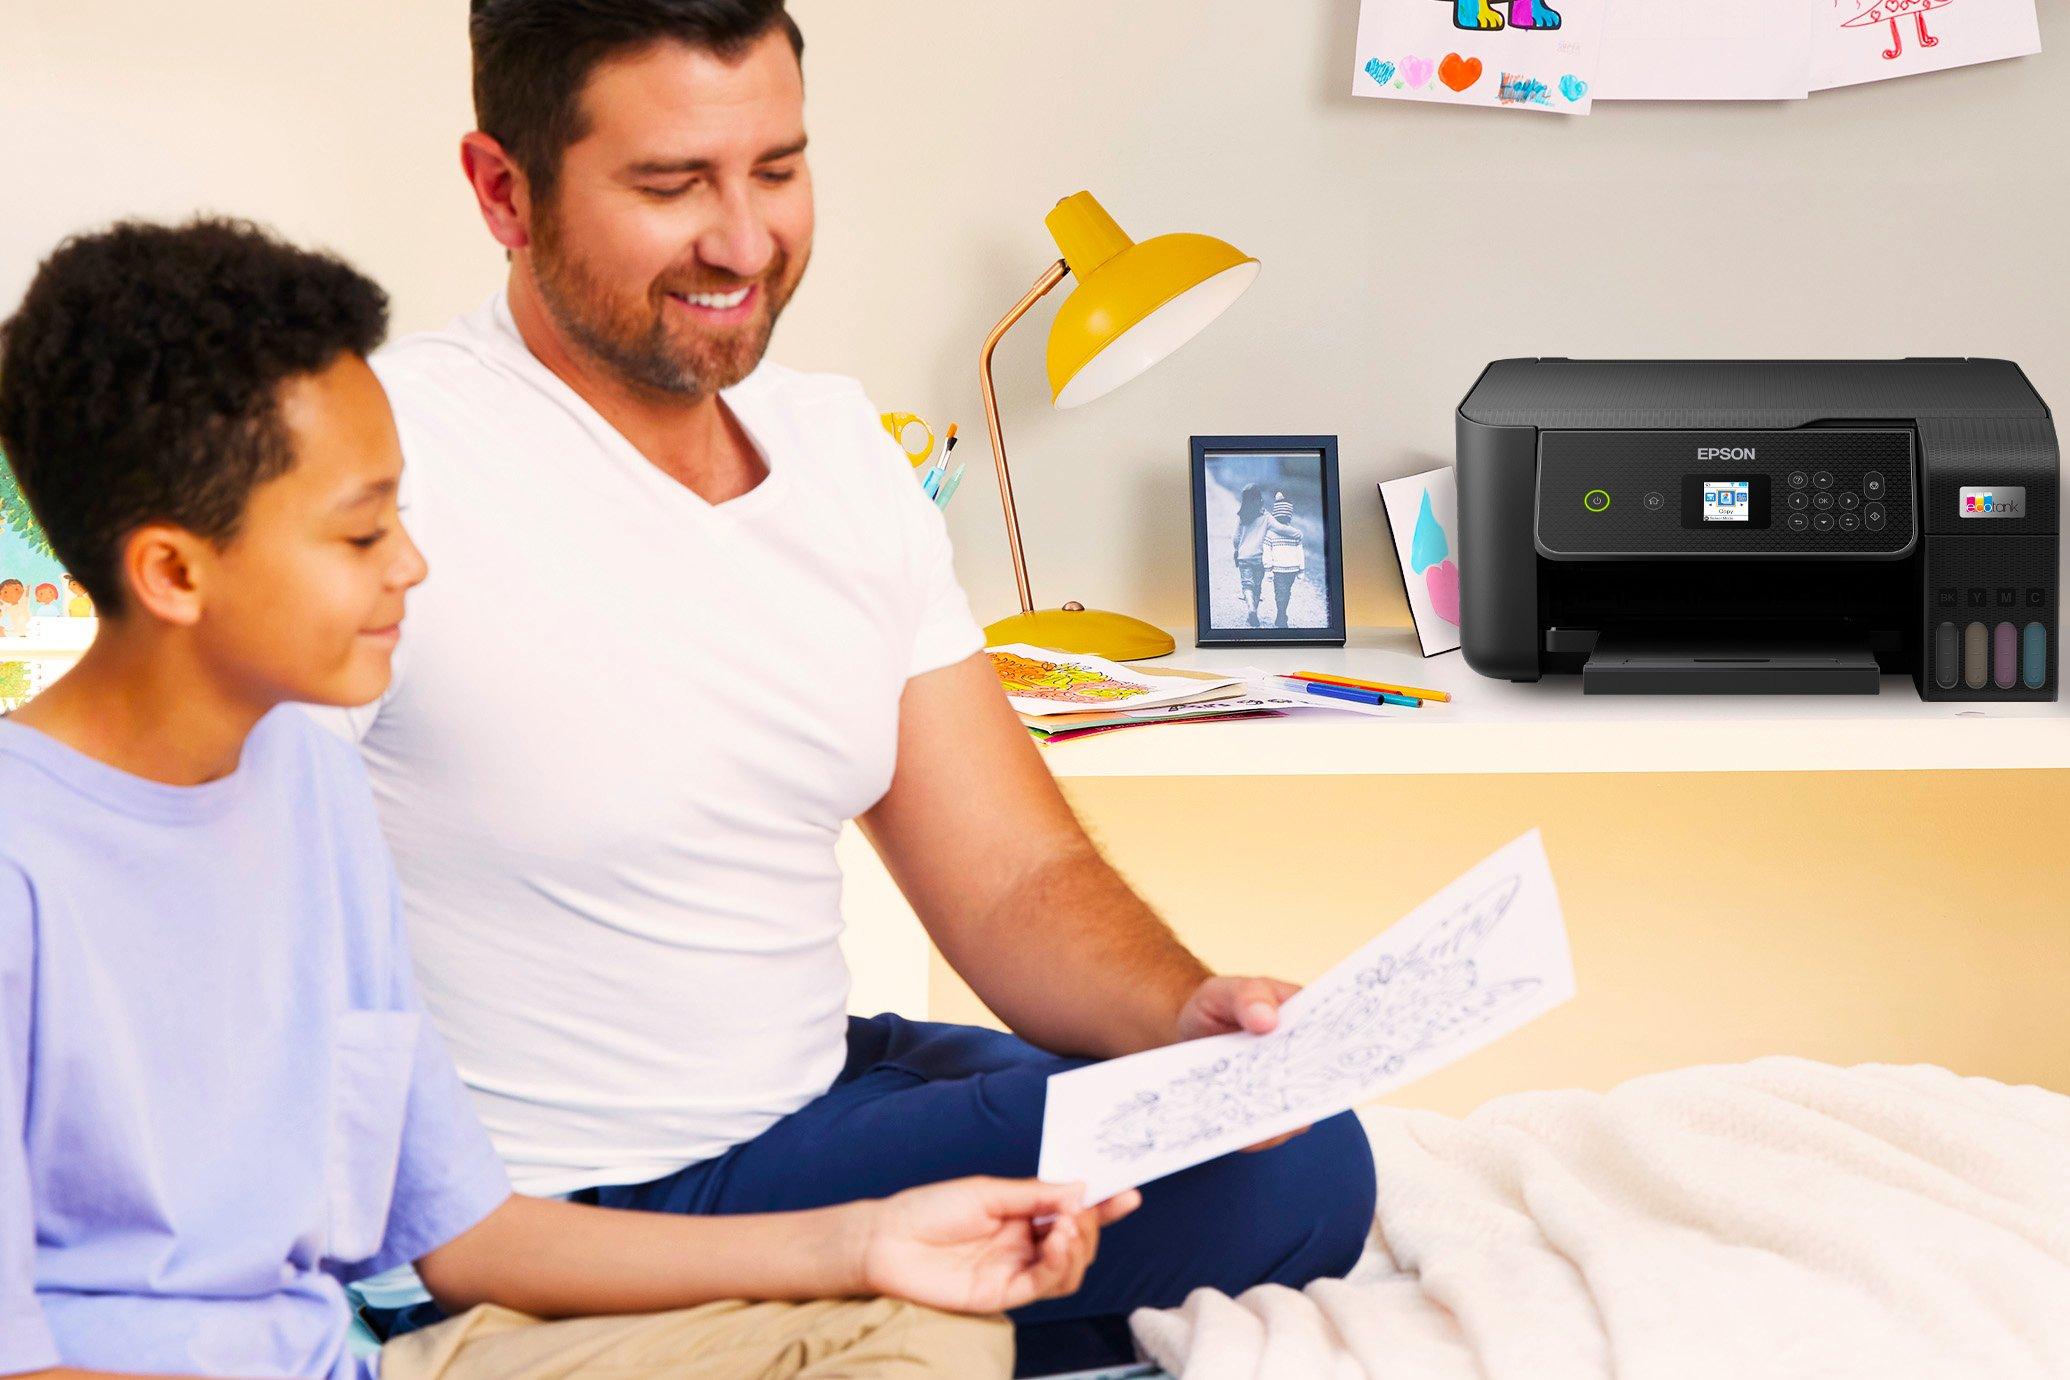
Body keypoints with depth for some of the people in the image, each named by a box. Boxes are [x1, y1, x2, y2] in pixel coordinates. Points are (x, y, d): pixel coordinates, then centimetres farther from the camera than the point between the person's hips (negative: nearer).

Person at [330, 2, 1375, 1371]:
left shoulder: (841, 449, 7)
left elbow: (1015, 880, 6)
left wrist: (1191, 1017, -14)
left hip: (828, 1096, 7)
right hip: (552, 1211, -7)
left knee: (1295, 1163, -13)